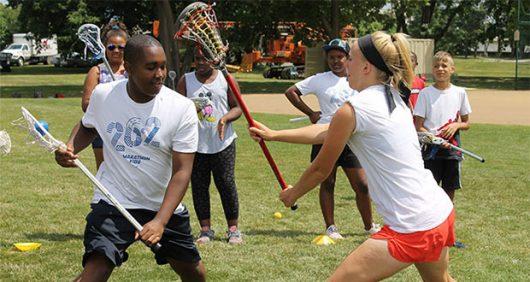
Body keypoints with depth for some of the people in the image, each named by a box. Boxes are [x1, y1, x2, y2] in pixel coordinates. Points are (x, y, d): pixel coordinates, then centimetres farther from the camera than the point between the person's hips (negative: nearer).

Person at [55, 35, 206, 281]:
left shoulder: (182, 108, -15)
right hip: (113, 202, -1)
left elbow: (181, 172, -18)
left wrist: (160, 221, -30)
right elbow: (87, 127, 16)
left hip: (165, 205, 2)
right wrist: (70, 149, -7)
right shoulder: (102, 95, -8)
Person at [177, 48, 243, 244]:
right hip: (196, 144, 1)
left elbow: (238, 107, 5)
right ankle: (206, 229, 13)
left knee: (226, 184, -2)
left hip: (223, 143, -1)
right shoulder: (185, 81, 6)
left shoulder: (226, 79, 4)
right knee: (199, 186, 3)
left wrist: (225, 118, -15)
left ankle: (233, 228, 9)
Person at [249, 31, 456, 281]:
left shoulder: (352, 110, -13)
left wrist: (293, 194, 20)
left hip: (412, 230, -9)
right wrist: (273, 135, 25)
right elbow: (326, 131, 20)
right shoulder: (394, 99, 12)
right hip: (442, 215, 9)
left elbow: (321, 169, 0)